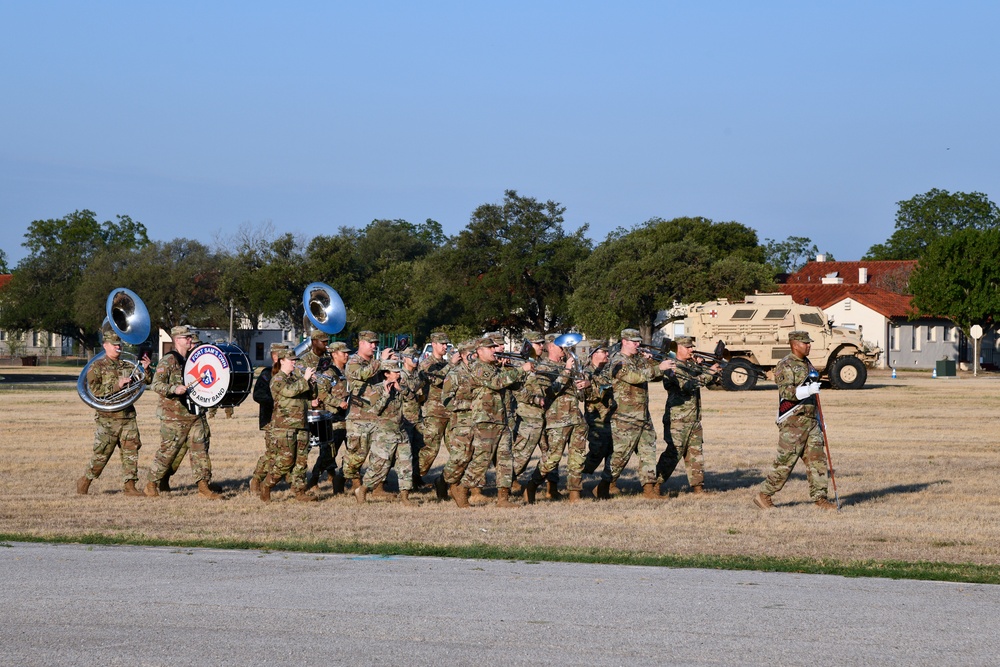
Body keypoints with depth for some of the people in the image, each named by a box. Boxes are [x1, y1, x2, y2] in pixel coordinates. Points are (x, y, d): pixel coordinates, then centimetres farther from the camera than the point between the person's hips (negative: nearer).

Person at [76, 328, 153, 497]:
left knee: (131, 451, -1)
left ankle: (129, 486, 2)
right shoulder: (97, 367, 0)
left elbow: (148, 381, 14)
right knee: (102, 454, -1)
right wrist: (116, 386, -17)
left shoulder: (128, 365, 13)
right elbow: (94, 390, -11)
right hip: (107, 418, -4)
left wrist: (146, 369, -7)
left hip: (128, 416, 4)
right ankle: (85, 482, 16)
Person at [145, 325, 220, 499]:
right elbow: (156, 384, -15)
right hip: (174, 416, -6)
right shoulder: (168, 361, -7)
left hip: (196, 415, 6)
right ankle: (152, 484, 12)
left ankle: (203, 486, 3)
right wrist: (174, 389, -28)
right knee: (167, 452, -1)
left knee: (200, 449, 1)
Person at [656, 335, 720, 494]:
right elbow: (688, 385, -26)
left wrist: (716, 371, -2)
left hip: (694, 420, 8)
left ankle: (698, 486, 13)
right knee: (673, 453, -9)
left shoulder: (692, 364, 15)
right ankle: (655, 484, -2)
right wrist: (709, 373, -24)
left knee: (696, 453, 8)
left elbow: (712, 381, 19)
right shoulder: (672, 368, -12)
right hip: (677, 420, -8)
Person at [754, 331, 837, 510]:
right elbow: (785, 391, -24)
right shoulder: (785, 366, -10)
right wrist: (807, 390, -37)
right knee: (785, 462, -5)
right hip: (792, 422, -8)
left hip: (810, 421, 8)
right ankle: (763, 495, 5)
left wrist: (818, 419, 27)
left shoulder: (807, 364, 18)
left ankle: (820, 498, 6)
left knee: (817, 459, 3)